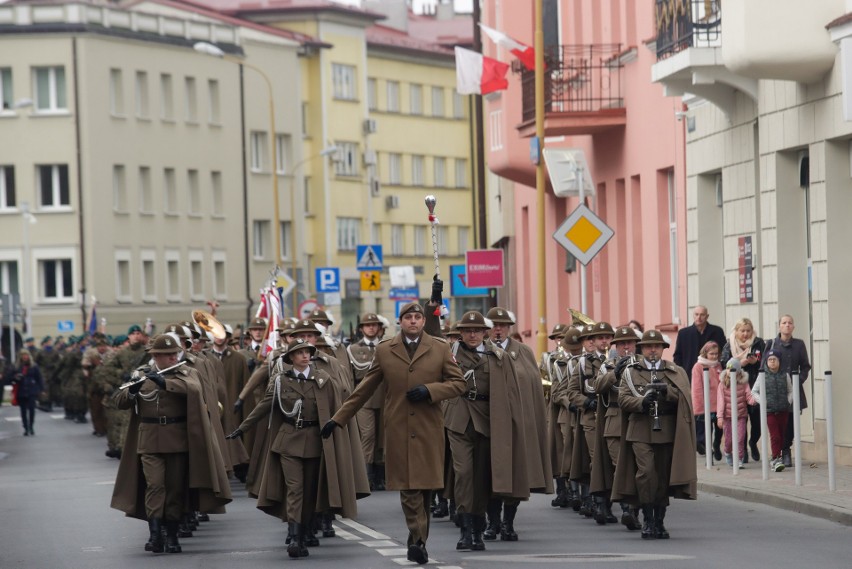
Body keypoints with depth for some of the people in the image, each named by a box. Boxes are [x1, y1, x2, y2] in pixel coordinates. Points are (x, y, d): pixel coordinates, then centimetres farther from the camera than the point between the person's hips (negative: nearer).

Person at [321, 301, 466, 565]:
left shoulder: (440, 348, 6)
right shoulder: (385, 350, 7)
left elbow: (458, 383, 6)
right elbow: (365, 389, 12)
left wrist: (429, 390, -11)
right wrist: (338, 418, 10)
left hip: (429, 430, 0)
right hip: (398, 430, 0)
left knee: (425, 486, 3)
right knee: (408, 487, -8)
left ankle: (417, 542, 14)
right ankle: (418, 539, -12)